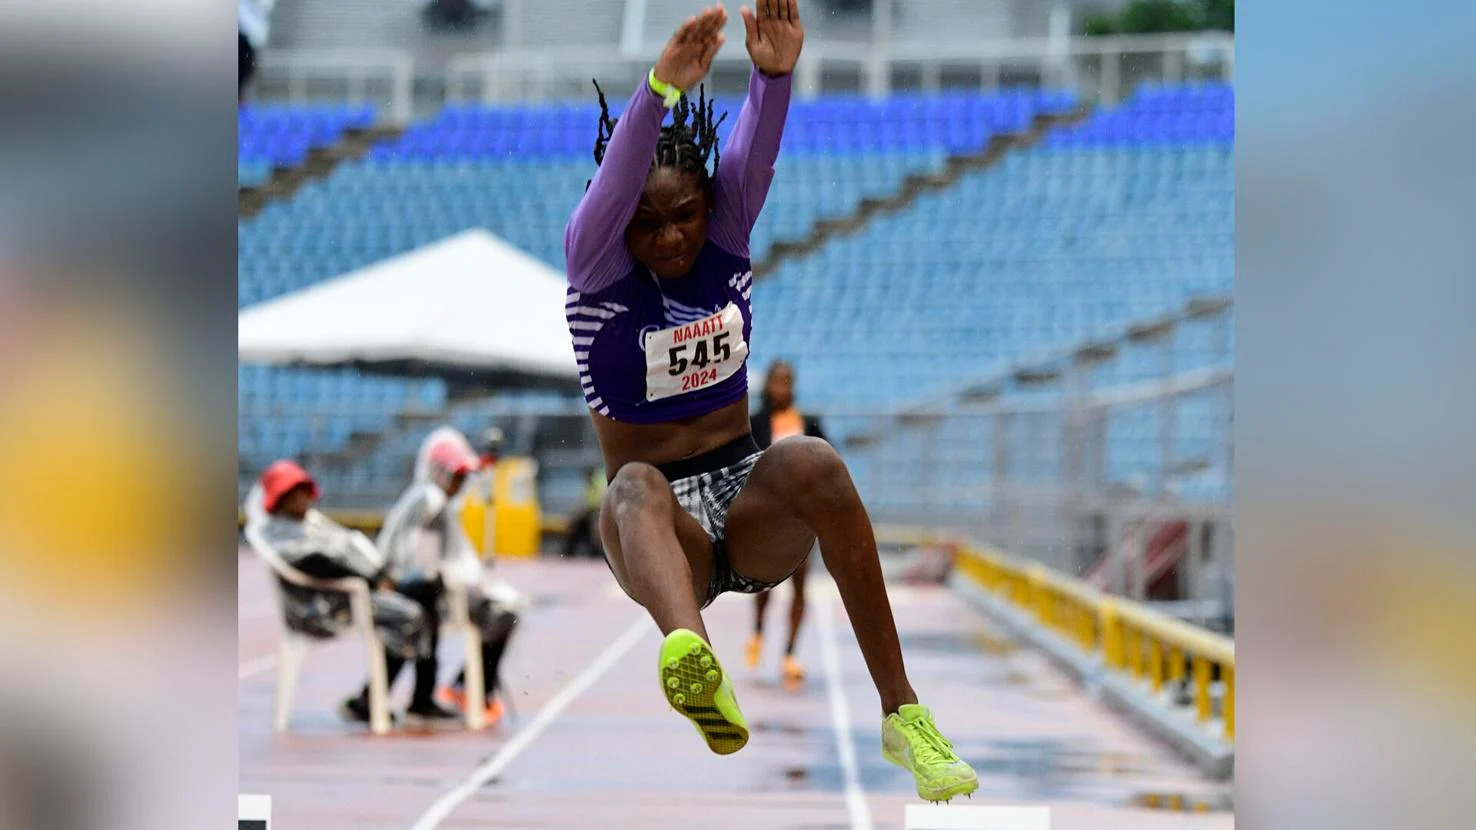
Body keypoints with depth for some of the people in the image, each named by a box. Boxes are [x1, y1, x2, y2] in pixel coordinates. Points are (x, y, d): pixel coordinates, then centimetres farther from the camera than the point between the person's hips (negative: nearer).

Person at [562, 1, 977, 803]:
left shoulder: (725, 232, 3)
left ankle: (902, 713, -35)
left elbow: (755, 151, -18)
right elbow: (618, 181, -27)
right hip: (671, 525, -2)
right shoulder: (595, 262, -5)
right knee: (636, 489, -39)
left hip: (750, 508, 3)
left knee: (812, 460, -33)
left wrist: (774, 74, -39)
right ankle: (692, 662, -76)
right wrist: (661, 90, -45)